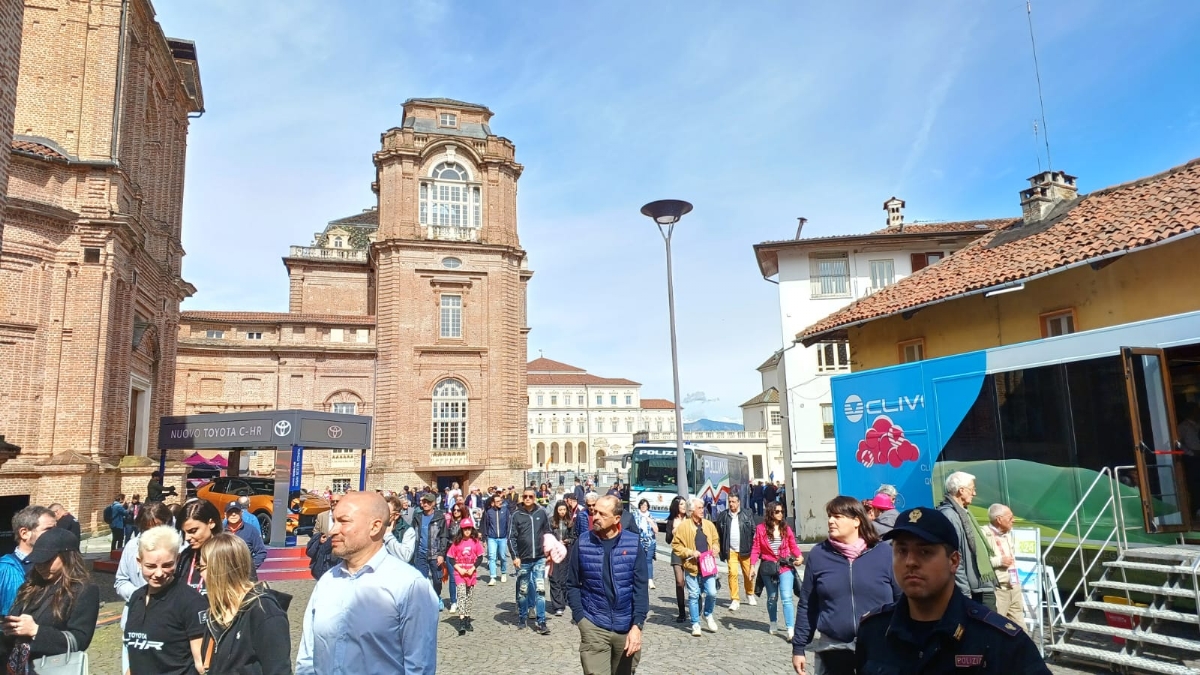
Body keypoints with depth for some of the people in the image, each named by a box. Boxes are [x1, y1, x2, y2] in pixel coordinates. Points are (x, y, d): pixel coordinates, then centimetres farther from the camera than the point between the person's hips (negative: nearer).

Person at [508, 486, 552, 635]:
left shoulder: (541, 513, 2)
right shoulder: (516, 515, -3)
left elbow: (547, 533, 11)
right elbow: (511, 538, -4)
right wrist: (515, 557, -11)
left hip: (539, 559, 1)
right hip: (523, 560, -1)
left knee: (540, 590, -3)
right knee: (523, 591, 11)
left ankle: (541, 622, 1)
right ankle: (522, 618, 28)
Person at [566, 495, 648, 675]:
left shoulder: (633, 543, -5)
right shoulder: (582, 544, -3)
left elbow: (641, 587, -4)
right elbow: (572, 585, 3)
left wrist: (637, 625, -11)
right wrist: (580, 619, -6)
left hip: (627, 626, 1)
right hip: (593, 626, -1)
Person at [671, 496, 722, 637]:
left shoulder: (709, 525, 6)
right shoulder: (683, 527, -7)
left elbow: (716, 540, 18)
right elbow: (675, 545, -4)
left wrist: (716, 548, -3)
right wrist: (690, 552, -13)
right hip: (692, 567, -3)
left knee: (712, 593, -2)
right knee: (693, 595, 4)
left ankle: (708, 615, 27)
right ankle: (695, 624, 18)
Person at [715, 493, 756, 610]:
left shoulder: (747, 516, -1)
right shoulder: (723, 516, 0)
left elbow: (753, 532, 2)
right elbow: (719, 534, 4)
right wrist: (722, 551, 0)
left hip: (745, 550, 0)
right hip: (731, 551, 0)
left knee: (748, 574, 7)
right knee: (732, 573, -8)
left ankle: (750, 594, 33)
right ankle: (734, 600, 1)